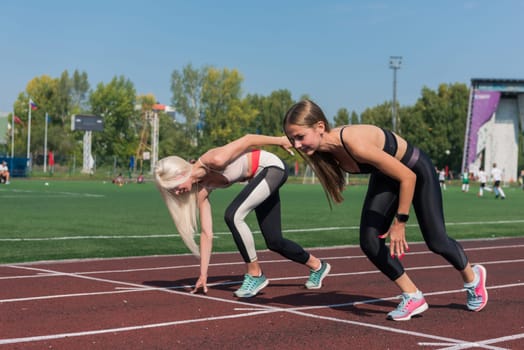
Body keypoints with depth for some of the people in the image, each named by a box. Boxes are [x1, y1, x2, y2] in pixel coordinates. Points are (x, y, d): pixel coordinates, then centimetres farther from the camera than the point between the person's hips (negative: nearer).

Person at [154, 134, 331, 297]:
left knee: (233, 215, -24)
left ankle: (255, 275, -11)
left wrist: (282, 140, -6)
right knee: (274, 242, 11)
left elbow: (248, 139, -17)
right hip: (259, 178, 8)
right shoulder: (201, 189, -7)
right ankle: (317, 266, 36)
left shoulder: (214, 160, -29)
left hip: (271, 167, -8)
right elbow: (207, 233, -3)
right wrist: (203, 275, -2)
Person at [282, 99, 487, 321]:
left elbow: (408, 177, -31)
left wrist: (400, 223, -25)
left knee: (436, 242, 5)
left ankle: (473, 278, 36)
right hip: (386, 176, 6)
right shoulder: (325, 148, -19)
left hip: (417, 171, -6)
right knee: (369, 242, -8)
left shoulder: (356, 144, -42)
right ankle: (412, 297, 9)